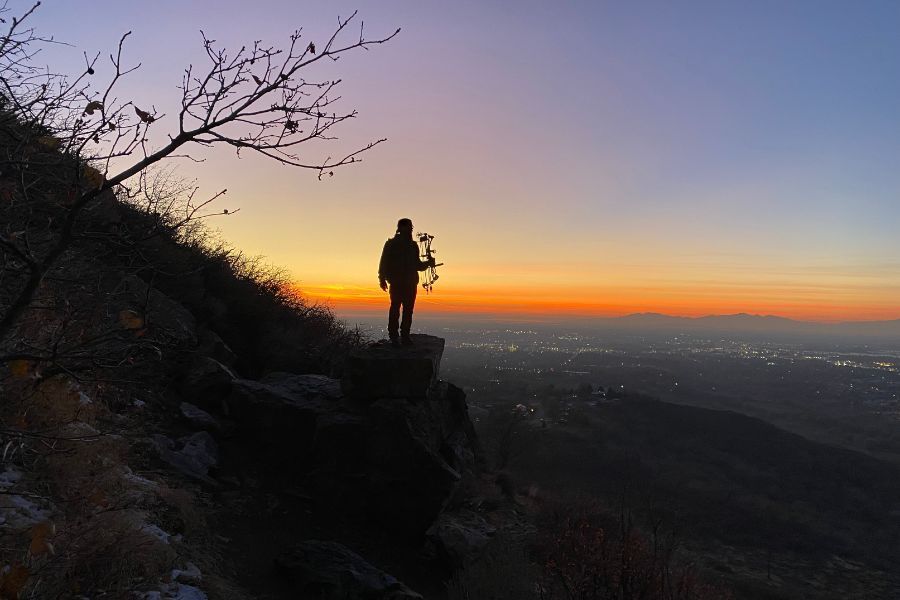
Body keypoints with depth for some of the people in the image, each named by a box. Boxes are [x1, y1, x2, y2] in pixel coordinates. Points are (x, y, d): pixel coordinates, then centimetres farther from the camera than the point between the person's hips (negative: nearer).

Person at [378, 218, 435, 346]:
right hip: (397, 283, -5)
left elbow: (417, 265, 24)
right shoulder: (391, 244, 2)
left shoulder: (413, 245, 17)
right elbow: (384, 263, -1)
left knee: (408, 310, 2)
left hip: (411, 283, 5)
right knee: (395, 308, -7)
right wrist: (382, 279, -8)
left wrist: (428, 263, 7)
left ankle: (405, 335, 8)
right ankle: (394, 336, -3)